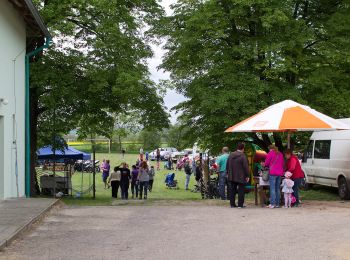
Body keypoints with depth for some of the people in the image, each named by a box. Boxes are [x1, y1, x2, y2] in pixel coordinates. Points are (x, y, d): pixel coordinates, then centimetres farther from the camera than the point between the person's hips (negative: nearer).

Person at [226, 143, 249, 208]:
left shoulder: (231, 155, 7)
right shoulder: (243, 156, -13)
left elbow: (227, 165, 14)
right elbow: (246, 167, -13)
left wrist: (228, 173, 22)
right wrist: (247, 176, -5)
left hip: (231, 177, 6)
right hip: (240, 177, -5)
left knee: (232, 191, 10)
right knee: (241, 190, 2)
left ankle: (232, 204, 13)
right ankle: (240, 204, 2)